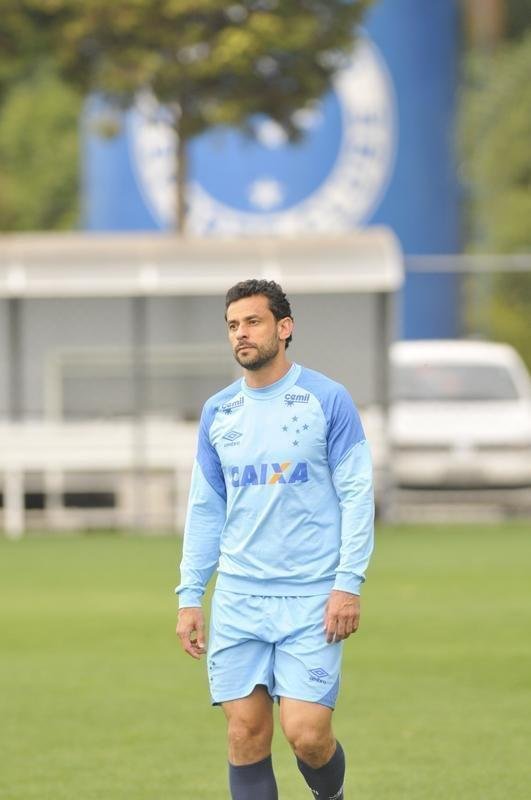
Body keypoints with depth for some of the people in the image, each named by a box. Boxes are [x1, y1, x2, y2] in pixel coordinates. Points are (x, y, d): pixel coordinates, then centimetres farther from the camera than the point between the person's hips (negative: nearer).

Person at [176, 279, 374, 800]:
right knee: (246, 736, -1)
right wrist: (189, 596, 8)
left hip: (312, 599, -4)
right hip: (238, 599, 4)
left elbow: (356, 496, -3)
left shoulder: (327, 400, -2)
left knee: (306, 734, -10)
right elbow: (204, 509, 14)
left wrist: (348, 584, -11)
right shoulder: (217, 412, 10)